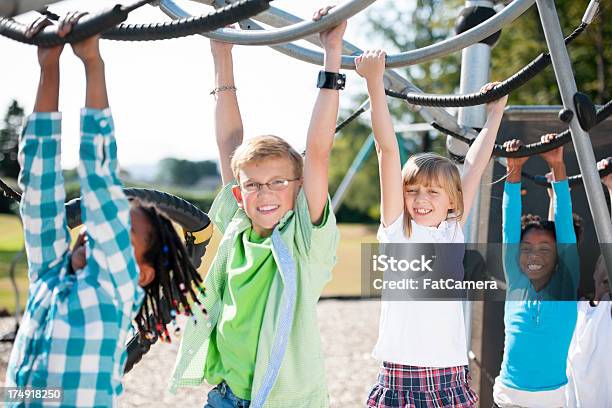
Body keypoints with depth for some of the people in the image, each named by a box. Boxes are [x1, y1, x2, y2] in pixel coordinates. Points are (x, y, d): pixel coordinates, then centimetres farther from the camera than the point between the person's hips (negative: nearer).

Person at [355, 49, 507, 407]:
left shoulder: (453, 230, 8)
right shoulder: (396, 229, 1)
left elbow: (476, 165, 16)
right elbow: (388, 150, -4)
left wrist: (495, 113, 24)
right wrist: (374, 82, -7)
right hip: (400, 374, -3)